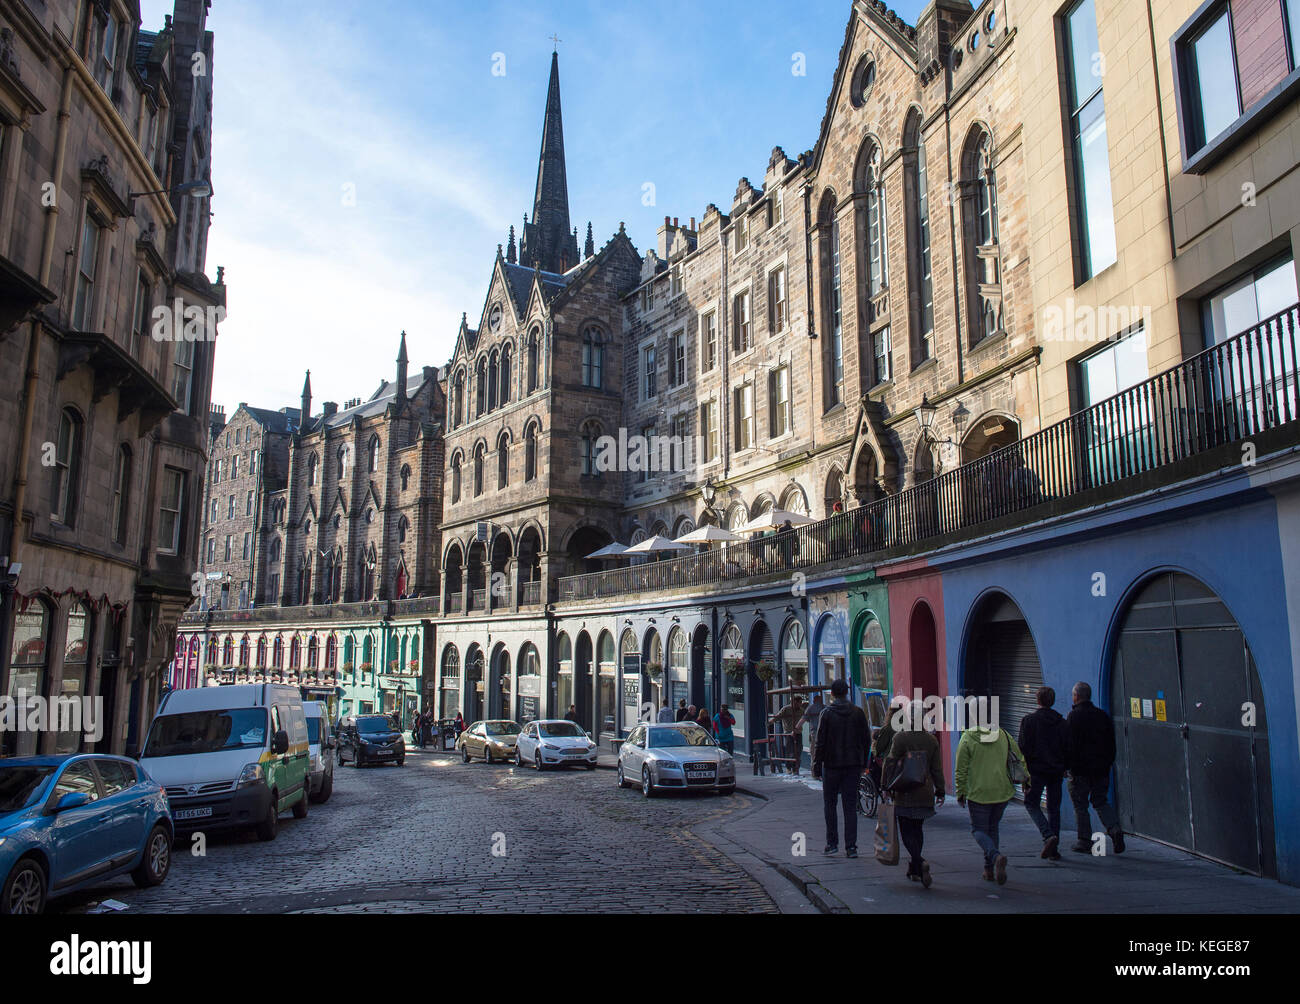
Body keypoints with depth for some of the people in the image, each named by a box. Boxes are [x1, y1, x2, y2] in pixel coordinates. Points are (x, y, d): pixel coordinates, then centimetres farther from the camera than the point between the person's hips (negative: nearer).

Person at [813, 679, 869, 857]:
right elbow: (866, 739, 5)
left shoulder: (827, 714, -8)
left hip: (832, 765, -3)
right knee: (850, 806, 5)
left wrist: (816, 767, -3)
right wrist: (863, 763, 15)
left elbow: (820, 743, -9)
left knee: (830, 805, 11)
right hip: (853, 765, 3)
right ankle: (851, 847, 3)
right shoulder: (858, 712, 1)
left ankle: (832, 843, 12)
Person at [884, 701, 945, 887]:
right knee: (917, 829, 17)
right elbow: (937, 769, 7)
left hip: (905, 794, -4)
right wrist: (940, 791, 16)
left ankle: (920, 863, -20)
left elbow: (890, 763, -10)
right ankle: (914, 869, 23)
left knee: (907, 832, 1)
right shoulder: (931, 740, 2)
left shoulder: (900, 738, -10)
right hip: (925, 793, 4)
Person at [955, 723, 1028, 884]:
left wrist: (960, 793, 3)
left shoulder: (967, 739, -10)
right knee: (992, 827, 20)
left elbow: (961, 770, -8)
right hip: (1002, 792, 4)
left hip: (979, 793, -4)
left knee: (979, 829, 7)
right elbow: (1020, 757, 8)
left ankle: (996, 856, -21)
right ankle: (989, 869, 20)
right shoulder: (1003, 734, 1)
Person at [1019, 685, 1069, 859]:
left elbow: (1023, 748, -8)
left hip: (1036, 769, -4)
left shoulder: (1028, 720, -5)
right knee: (1054, 809, 10)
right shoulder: (1062, 722, 7)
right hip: (1056, 771, 4)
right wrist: (1063, 768, 18)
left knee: (1032, 804, 7)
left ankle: (1048, 836, -14)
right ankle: (1053, 850, 9)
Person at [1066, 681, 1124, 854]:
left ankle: (1085, 841, 4)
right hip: (1101, 768, 6)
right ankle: (1115, 829, -6)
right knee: (1100, 801, 15)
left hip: (1080, 769, -6)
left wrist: (1067, 765, -8)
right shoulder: (1103, 715, 9)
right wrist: (1108, 763, 20)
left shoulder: (1074, 716, -11)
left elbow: (1069, 744, -15)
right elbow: (1111, 743, 14)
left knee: (1080, 805, 3)